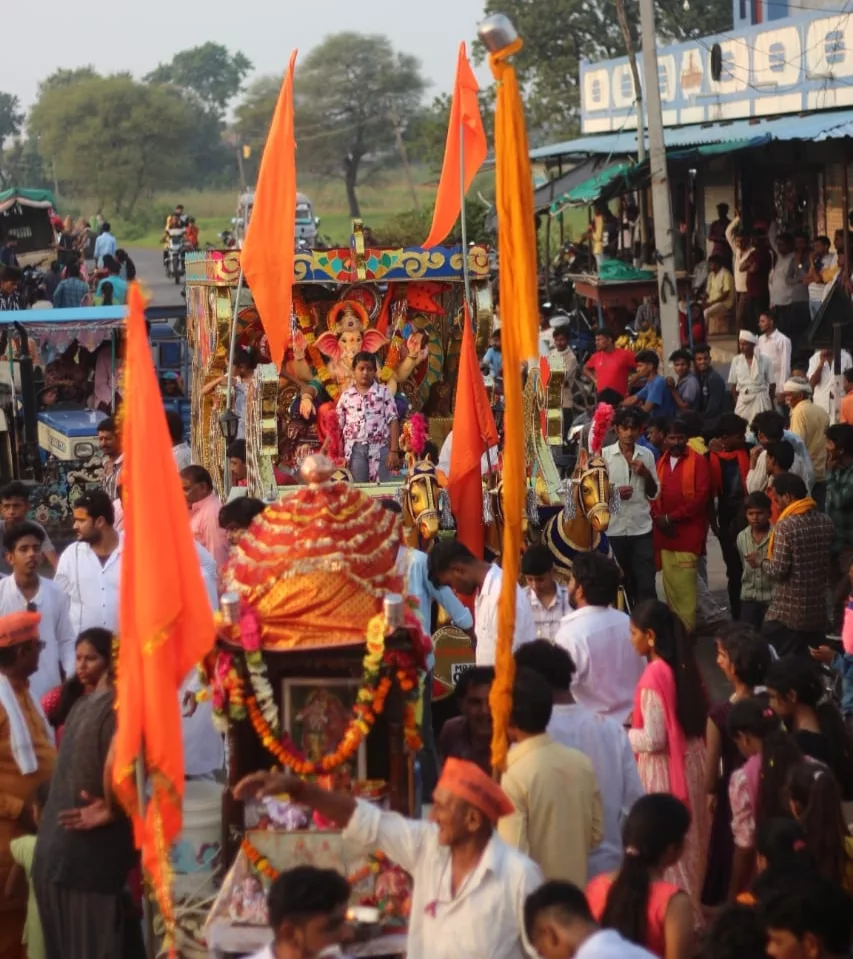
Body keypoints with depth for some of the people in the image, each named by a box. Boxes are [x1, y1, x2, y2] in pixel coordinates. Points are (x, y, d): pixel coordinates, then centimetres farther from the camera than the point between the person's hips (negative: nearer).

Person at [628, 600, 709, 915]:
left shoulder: (654, 676, -23)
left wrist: (621, 734, -6)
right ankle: (691, 907, 31)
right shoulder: (685, 665, 1)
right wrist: (639, 719, 13)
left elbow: (654, 739, -23)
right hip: (692, 762, 8)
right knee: (689, 841, 19)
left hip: (665, 771, -8)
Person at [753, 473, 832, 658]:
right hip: (817, 610, 6)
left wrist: (760, 561, 0)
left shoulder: (786, 526, -17)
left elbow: (778, 571, -17)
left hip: (787, 613, -6)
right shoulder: (826, 522, 4)